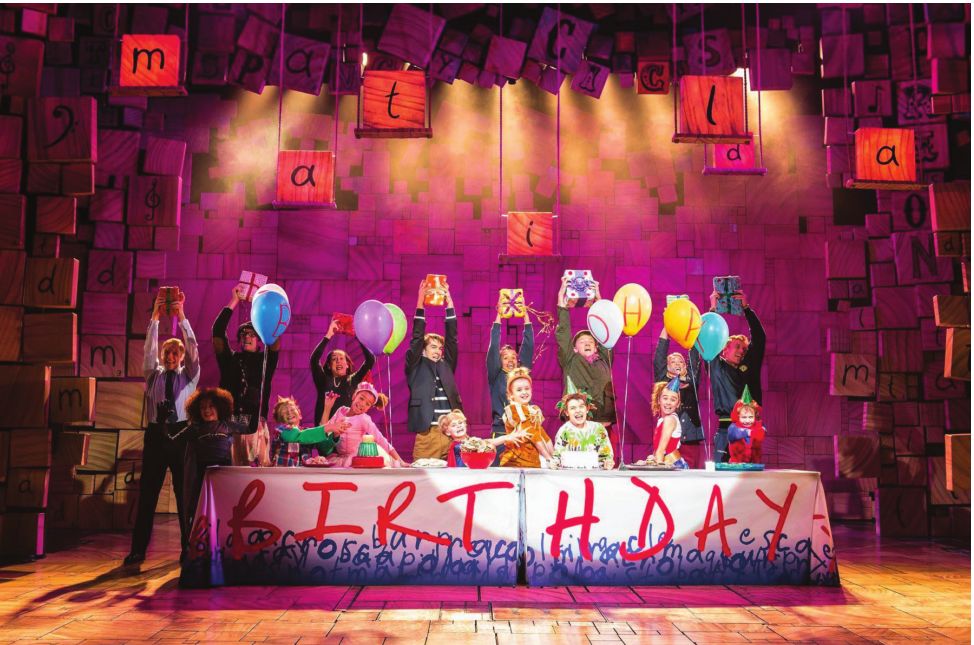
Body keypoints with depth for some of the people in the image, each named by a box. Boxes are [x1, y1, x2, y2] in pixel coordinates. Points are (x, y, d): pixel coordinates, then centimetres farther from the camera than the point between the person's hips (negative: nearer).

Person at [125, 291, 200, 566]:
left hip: (181, 434, -1)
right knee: (147, 492, 1)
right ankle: (138, 550, 5)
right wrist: (155, 317, -12)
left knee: (185, 492, 2)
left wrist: (181, 317, -13)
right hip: (156, 434, 1)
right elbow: (149, 348, -1)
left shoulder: (189, 376, 10)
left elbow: (193, 348, -3)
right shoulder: (154, 374, 13)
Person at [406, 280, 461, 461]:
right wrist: (420, 302, -4)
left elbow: (452, 337, 11)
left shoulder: (446, 366, 16)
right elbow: (417, 338, 1)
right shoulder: (416, 367, 9)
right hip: (427, 434, -3)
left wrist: (449, 302, 6)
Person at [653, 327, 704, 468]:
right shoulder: (663, 380, 9)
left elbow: (695, 359, 11)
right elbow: (659, 355, 6)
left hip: (691, 437, 2)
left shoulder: (691, 381, 14)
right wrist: (666, 326, 5)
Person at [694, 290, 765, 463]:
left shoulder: (749, 367, 15)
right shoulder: (716, 366, 10)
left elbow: (759, 338, 11)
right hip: (725, 429, -3)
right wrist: (713, 309, -2)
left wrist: (746, 309, 6)